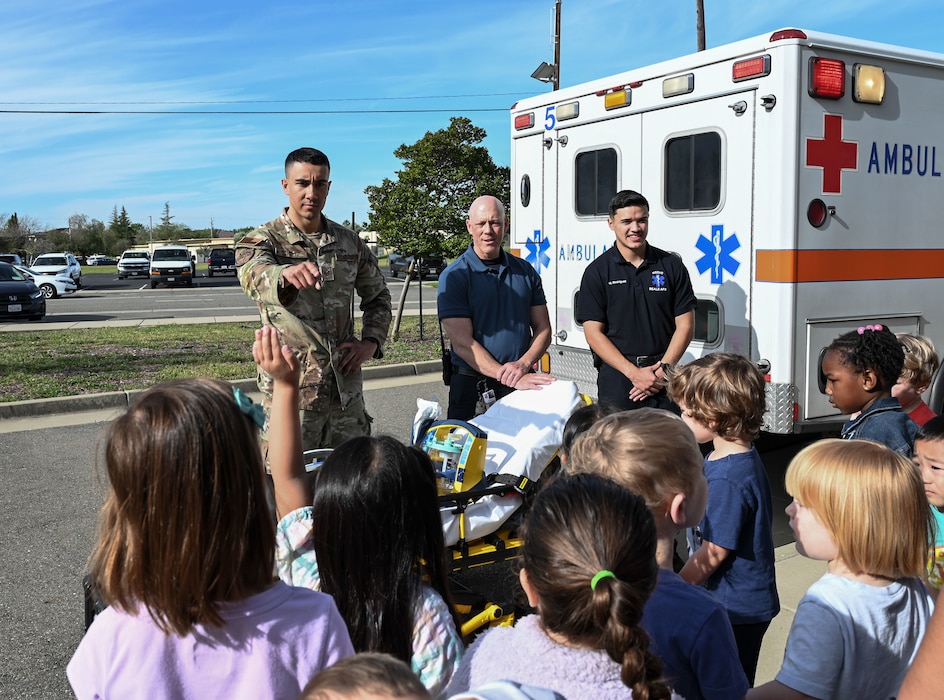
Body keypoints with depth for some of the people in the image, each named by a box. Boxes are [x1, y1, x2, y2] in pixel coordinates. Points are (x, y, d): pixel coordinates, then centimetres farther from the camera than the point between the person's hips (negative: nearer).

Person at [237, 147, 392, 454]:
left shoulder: (349, 241, 8)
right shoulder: (262, 241, -6)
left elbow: (377, 295, 20)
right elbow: (254, 277, -29)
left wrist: (371, 342, 3)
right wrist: (285, 275, -53)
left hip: (347, 391, 4)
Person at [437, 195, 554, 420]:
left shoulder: (525, 272, 9)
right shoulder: (454, 276, -5)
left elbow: (543, 330, 9)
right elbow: (462, 343, -13)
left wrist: (523, 364, -12)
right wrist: (511, 379, -20)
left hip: (523, 383, 3)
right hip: (472, 387, -3)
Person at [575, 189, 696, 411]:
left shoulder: (672, 266, 4)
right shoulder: (597, 272, 0)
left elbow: (685, 325, 3)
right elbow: (593, 333, -4)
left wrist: (663, 370, -9)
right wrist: (634, 373, -13)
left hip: (663, 377, 1)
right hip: (616, 378, -1)